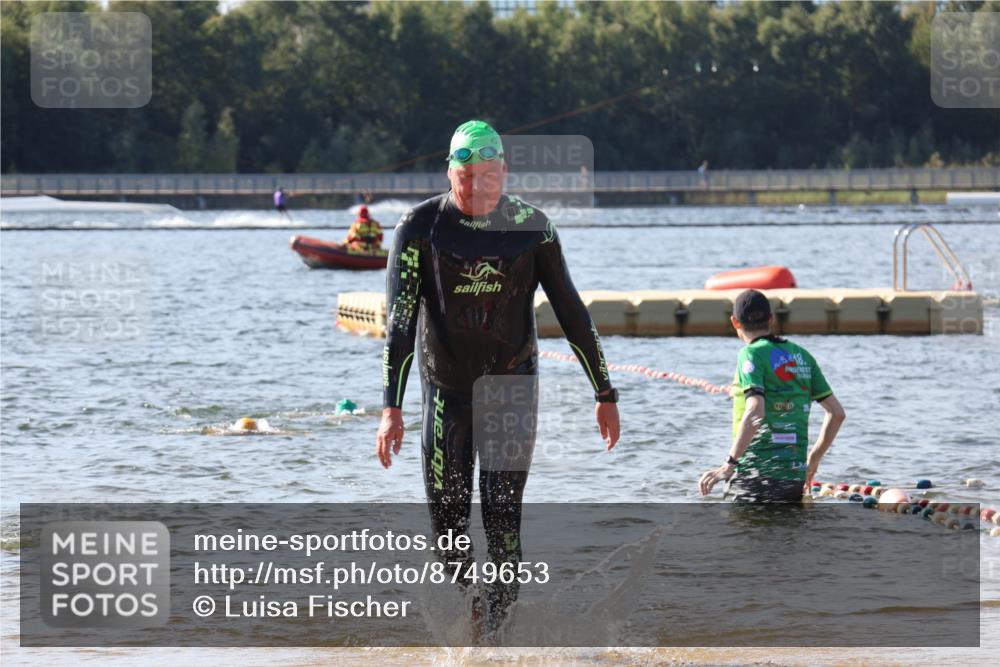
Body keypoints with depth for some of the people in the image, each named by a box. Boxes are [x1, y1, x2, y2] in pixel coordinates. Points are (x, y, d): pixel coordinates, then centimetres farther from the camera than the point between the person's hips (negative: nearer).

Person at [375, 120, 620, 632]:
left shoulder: (531, 226, -7)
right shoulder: (420, 227, -12)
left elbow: (571, 311, -1)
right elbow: (399, 319, -17)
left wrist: (605, 393, 0)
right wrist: (391, 407, -26)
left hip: (512, 386, 0)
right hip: (447, 389, 0)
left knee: (503, 517, -9)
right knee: (448, 518, 1)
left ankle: (497, 624, -1)